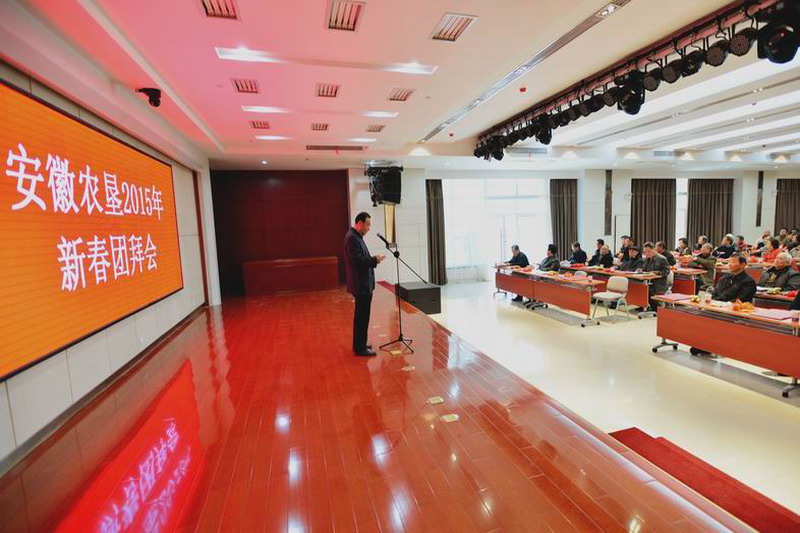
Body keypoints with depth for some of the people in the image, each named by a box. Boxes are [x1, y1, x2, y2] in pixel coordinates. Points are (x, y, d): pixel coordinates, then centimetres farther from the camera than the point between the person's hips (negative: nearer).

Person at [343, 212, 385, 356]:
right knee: (362, 317, -3)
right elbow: (357, 261, -24)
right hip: (361, 284, -11)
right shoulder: (352, 238, -17)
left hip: (363, 284, 11)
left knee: (361, 316, 18)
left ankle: (359, 344, 30)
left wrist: (373, 259, 4)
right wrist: (375, 260, -15)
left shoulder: (356, 236, 15)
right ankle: (360, 348, 7)